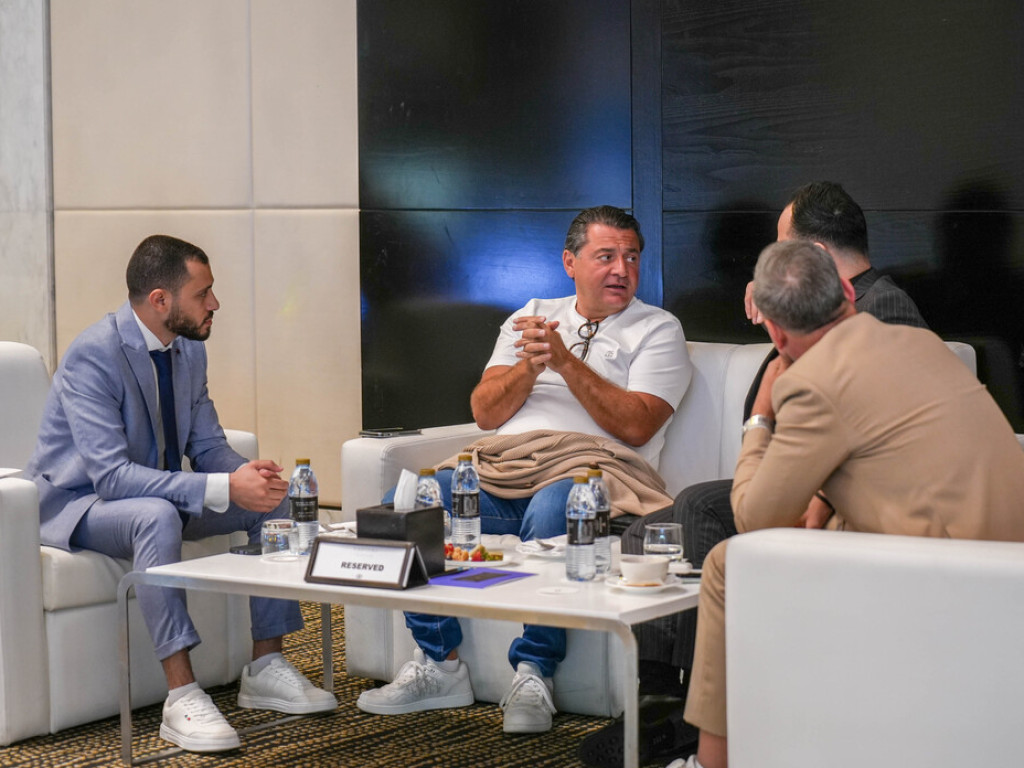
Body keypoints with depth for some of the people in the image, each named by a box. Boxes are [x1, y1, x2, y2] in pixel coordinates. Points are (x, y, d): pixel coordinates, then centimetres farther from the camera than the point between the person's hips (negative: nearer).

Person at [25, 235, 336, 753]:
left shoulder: (188, 349, 0)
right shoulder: (93, 356, -27)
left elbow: (208, 447, 5)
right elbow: (110, 476, -34)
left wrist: (245, 474, -20)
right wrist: (222, 488, -40)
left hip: (158, 496, 8)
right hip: (77, 504, -8)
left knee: (275, 498, -6)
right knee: (157, 515, -39)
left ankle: (265, 669, -1)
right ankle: (182, 699, -36)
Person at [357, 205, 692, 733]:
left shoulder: (657, 329, 11)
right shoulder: (533, 317, 22)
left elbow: (635, 426, -5)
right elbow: (485, 413, 12)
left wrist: (565, 360, -10)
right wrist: (529, 367, -7)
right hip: (502, 468, 4)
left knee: (549, 514, -40)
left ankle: (533, 675, -29)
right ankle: (439, 665, -13)